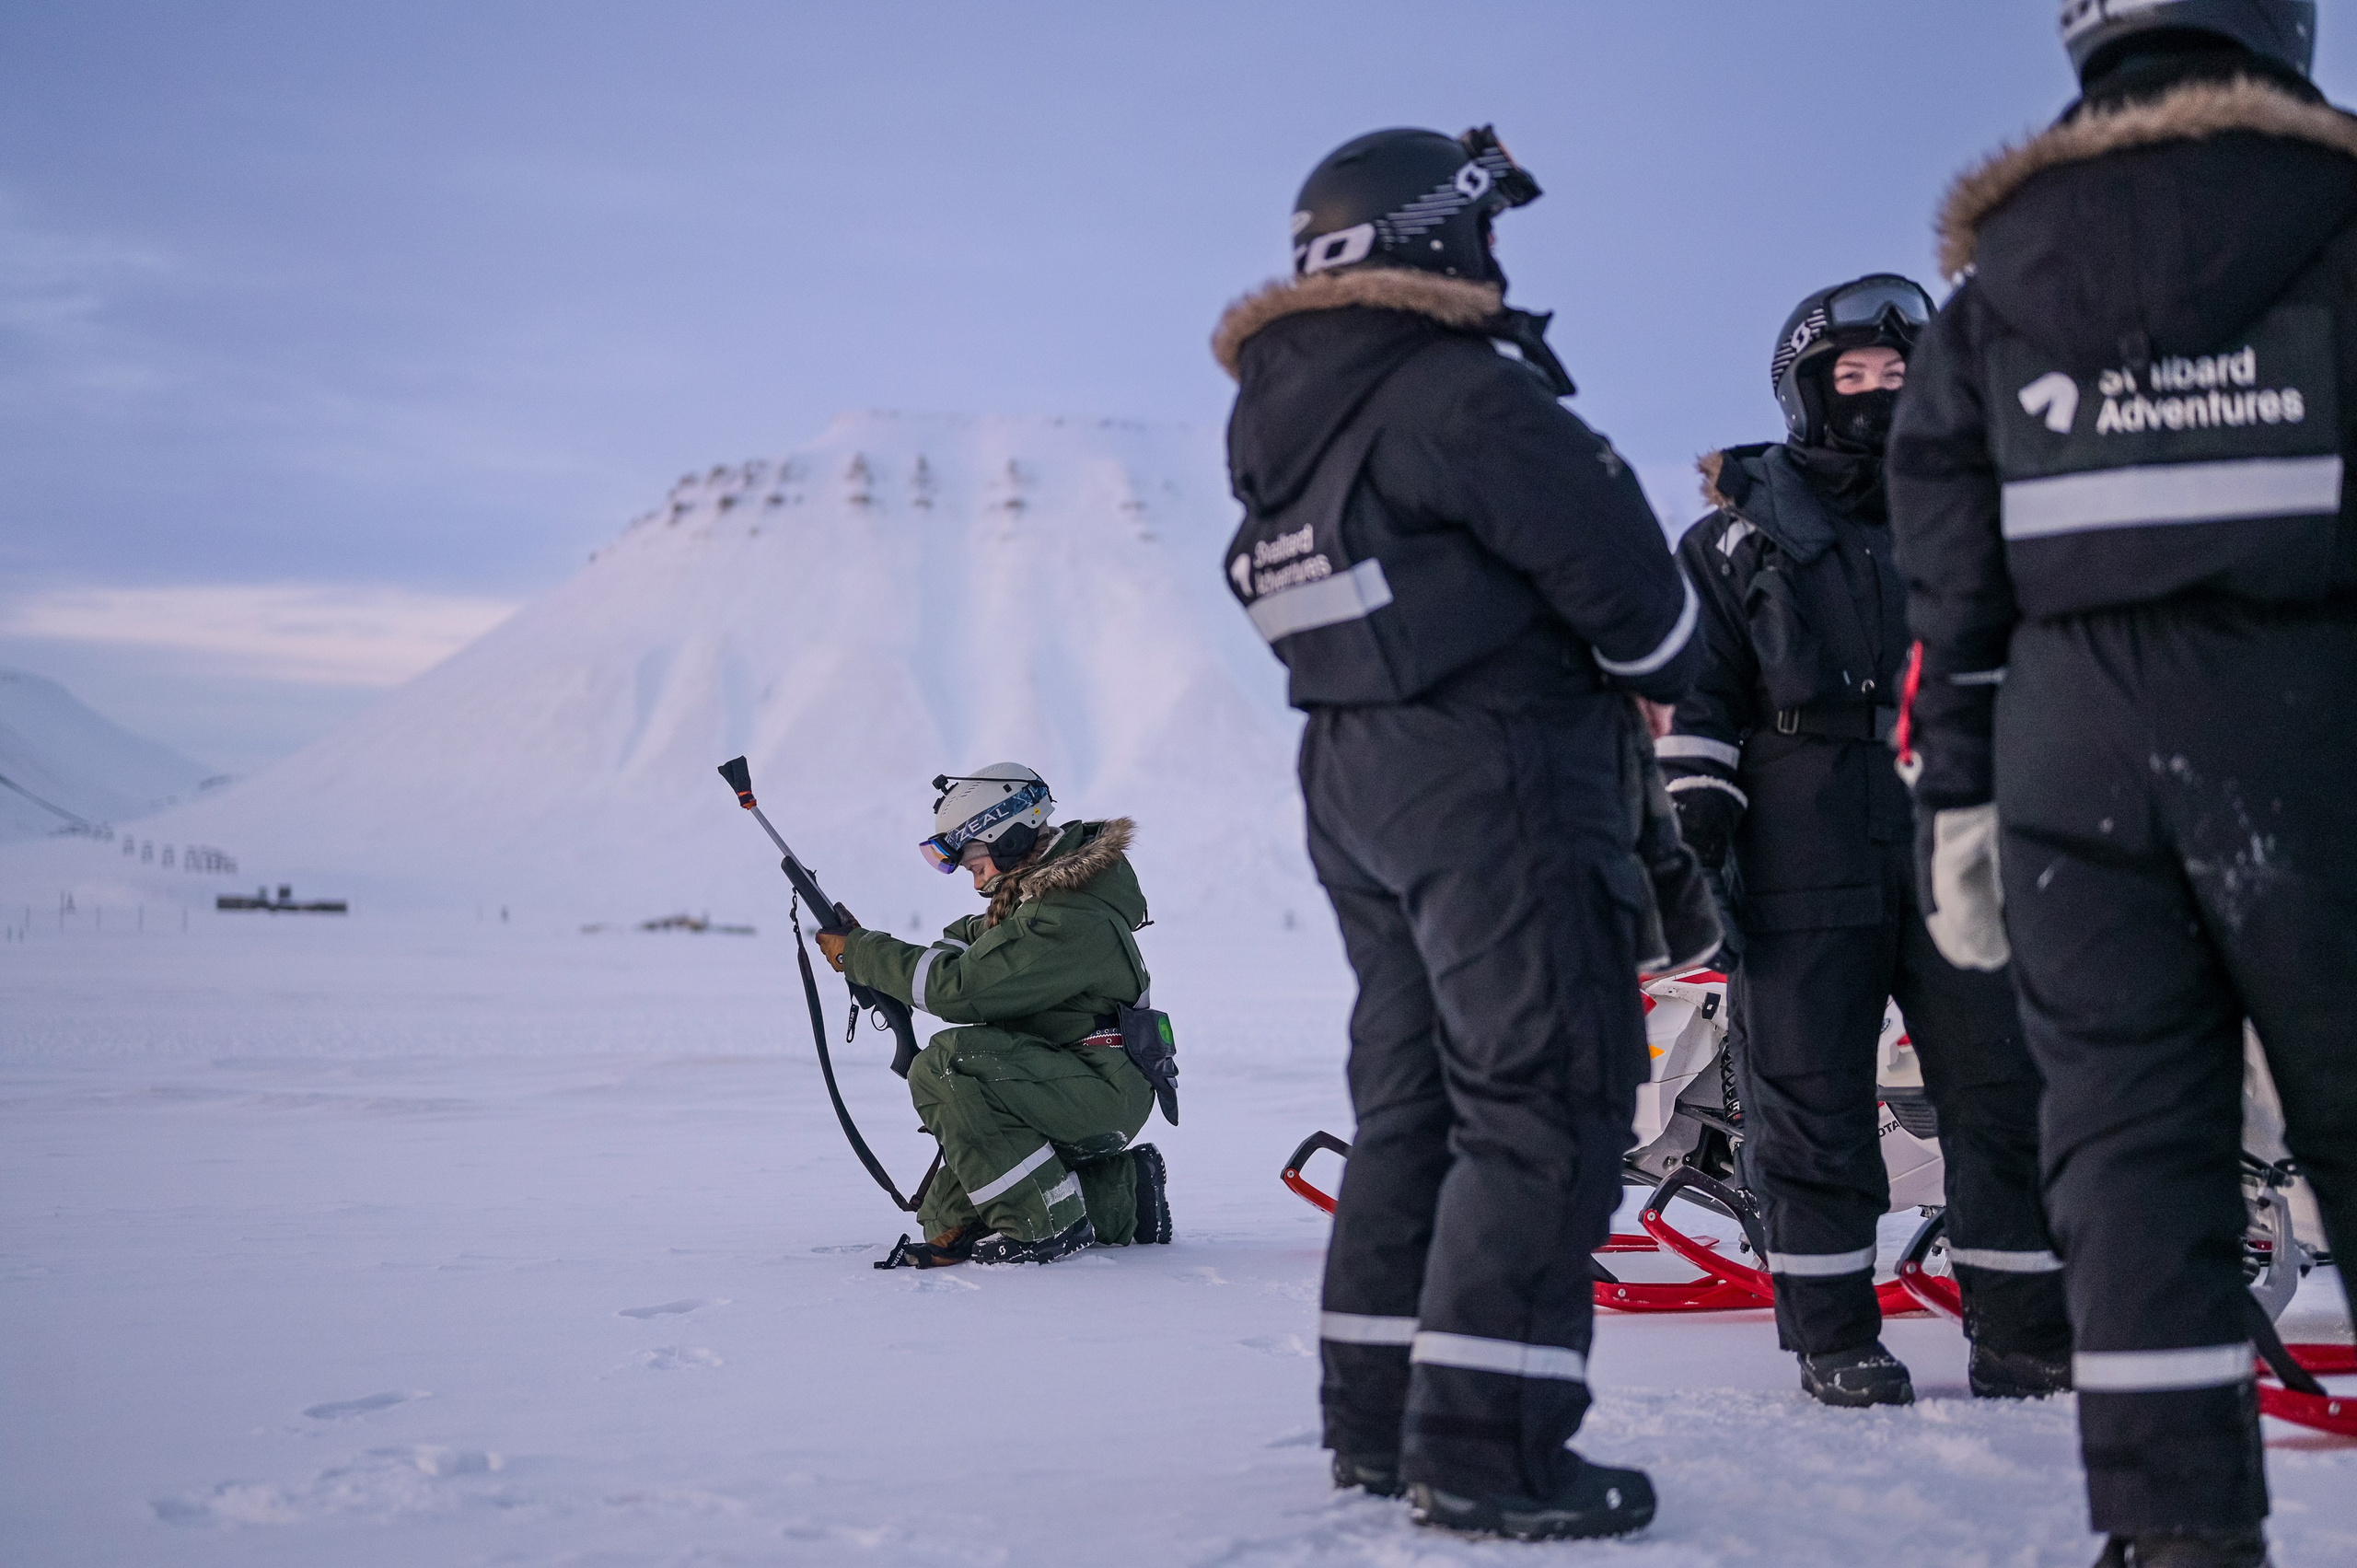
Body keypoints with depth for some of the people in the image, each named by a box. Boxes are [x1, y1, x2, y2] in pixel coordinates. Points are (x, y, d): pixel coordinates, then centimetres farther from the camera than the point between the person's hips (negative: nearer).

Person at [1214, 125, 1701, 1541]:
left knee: (1413, 1093, 15)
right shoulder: (1460, 390, -16)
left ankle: (1379, 1419, 19)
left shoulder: (1279, 411, 12)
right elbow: (1615, 563, -15)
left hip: (1353, 777, 9)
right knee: (1545, 1099, -5)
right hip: (1495, 777, -9)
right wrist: (1663, 669, 6)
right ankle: (1486, 1442, -8)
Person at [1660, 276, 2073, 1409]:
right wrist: (1698, 806, -7)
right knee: (1812, 1093, -2)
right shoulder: (1737, 534, 9)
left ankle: (2021, 1330, 8)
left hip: (1954, 838, 3)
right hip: (1802, 855, -3)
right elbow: (1696, 687, 4)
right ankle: (1833, 1336, 7)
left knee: (2001, 1083, 1)